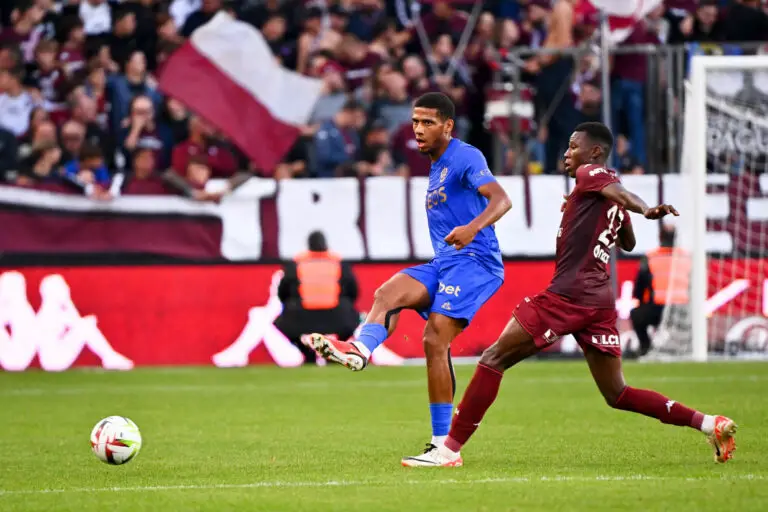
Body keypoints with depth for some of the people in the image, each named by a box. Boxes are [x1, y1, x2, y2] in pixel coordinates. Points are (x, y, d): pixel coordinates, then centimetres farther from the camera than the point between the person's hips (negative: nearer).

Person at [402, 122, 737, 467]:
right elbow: (628, 244, 38)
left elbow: (617, 191, -24)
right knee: (618, 396, 11)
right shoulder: (611, 198, 22)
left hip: (567, 295, -9)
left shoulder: (590, 174, -1)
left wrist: (647, 210, -44)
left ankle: (450, 449, -5)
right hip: (601, 300, 9)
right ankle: (708, 423, 0)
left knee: (493, 359, -2)